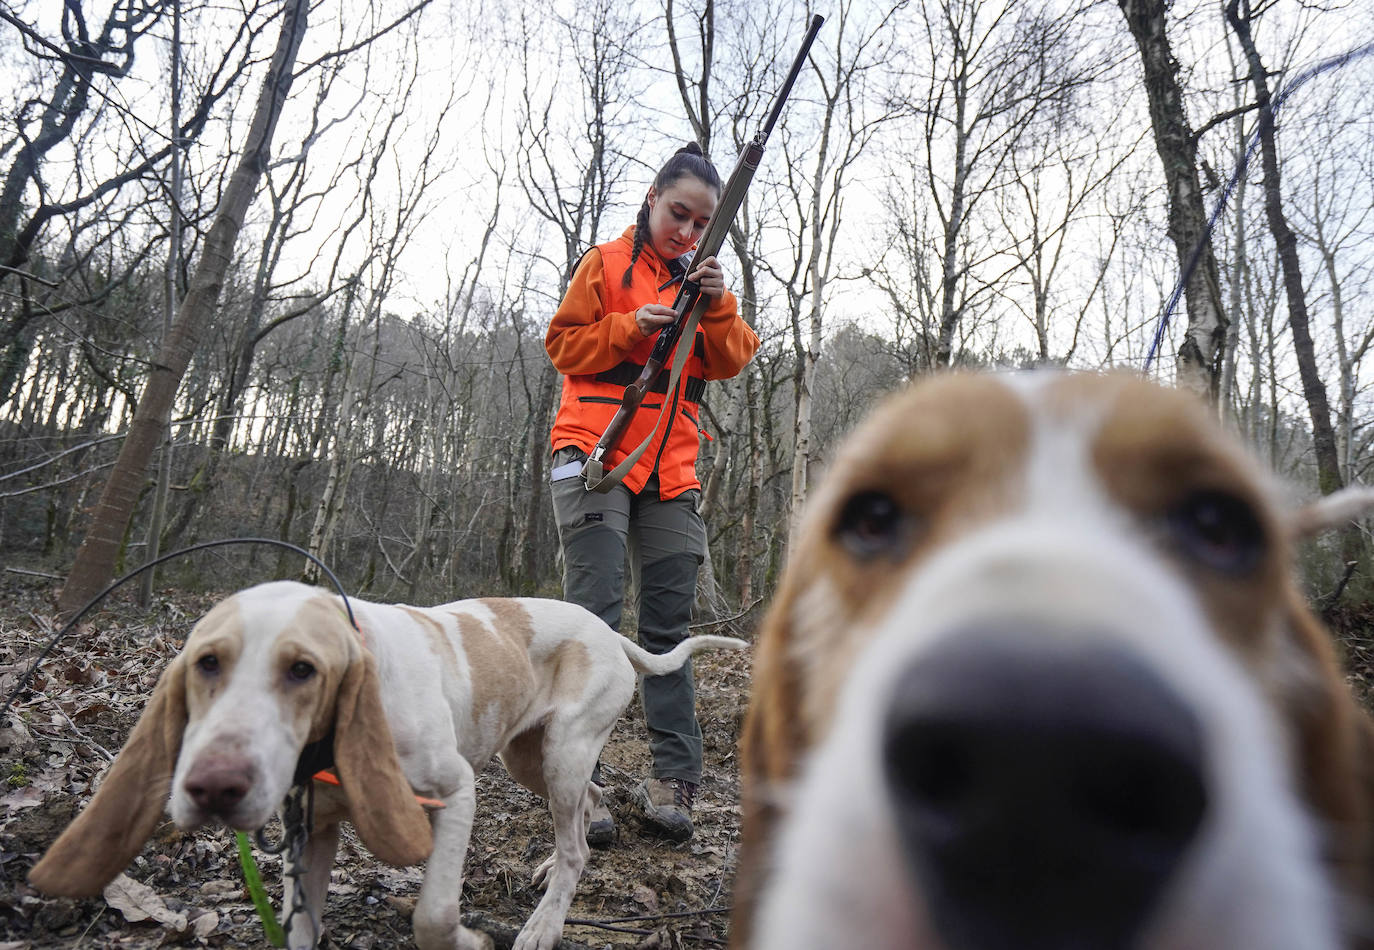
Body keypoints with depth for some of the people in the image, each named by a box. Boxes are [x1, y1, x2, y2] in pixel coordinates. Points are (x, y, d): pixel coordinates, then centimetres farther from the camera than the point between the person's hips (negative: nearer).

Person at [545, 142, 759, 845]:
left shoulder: (704, 279, 19)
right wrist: (632, 327, -11)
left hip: (670, 469, 5)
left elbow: (730, 362, 8)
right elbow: (562, 344, 3)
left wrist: (717, 307, -10)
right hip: (596, 453, -4)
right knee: (594, 615, -12)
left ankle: (672, 780, 7)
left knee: (670, 623, 2)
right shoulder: (605, 264, 7)